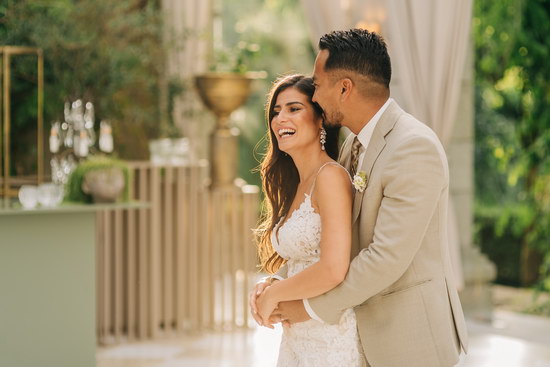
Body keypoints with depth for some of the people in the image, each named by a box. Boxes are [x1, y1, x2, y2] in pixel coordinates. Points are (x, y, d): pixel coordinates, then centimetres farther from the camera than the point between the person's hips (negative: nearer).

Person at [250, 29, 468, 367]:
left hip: (412, 339, -8)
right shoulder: (354, 145, 7)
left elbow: (388, 256, -24)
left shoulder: (414, 148, -22)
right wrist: (279, 281, -1)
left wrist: (313, 307, -16)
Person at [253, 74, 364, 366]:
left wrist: (272, 294, -12)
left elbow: (332, 270, -24)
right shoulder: (295, 186, 11)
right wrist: (267, 293, -2)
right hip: (295, 338, 8)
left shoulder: (330, 175, -15)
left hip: (329, 339, -8)